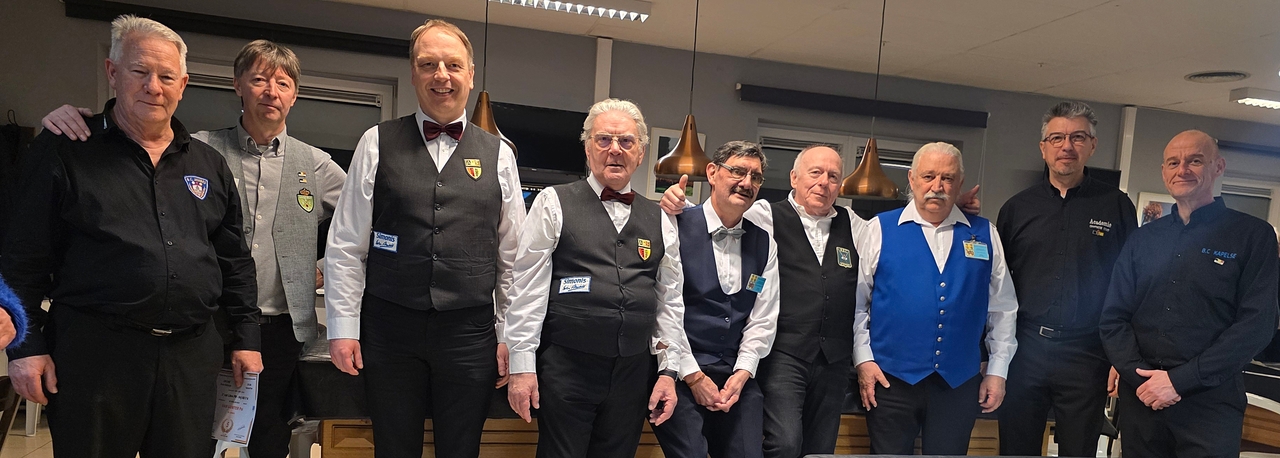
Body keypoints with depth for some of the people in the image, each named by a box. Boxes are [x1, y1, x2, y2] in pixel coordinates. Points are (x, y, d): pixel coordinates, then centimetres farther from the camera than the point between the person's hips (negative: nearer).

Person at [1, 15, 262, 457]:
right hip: (93, 349, -3)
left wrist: (245, 337, 8)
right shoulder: (65, 151, 0)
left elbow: (234, 261, 12)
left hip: (192, 353, 3)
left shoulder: (209, 164, 10)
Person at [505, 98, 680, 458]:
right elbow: (529, 290, -3)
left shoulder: (659, 221, 10)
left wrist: (668, 369, 7)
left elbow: (670, 301, 11)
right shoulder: (553, 204, 0)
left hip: (634, 373, 4)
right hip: (566, 369, -3)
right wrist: (522, 366, -5)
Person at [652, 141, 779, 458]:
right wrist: (692, 375, -10)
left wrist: (742, 373, -2)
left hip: (737, 374, 4)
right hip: (682, 372, -4)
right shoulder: (678, 227, -8)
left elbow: (763, 318, 8)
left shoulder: (764, 243, 8)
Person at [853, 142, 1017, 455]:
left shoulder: (984, 234, 6)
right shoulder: (880, 229, -1)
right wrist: (863, 360, -5)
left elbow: (1002, 308, 10)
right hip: (890, 379, -2)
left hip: (959, 382, 2)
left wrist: (998, 370, 7)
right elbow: (856, 302, 0)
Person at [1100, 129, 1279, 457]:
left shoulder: (1253, 236, -1)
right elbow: (1113, 318, 5)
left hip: (1211, 402, -3)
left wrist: (1179, 380, -14)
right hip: (1141, 396, 3)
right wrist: (1140, 376, -10)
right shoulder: (1143, 239, 8)